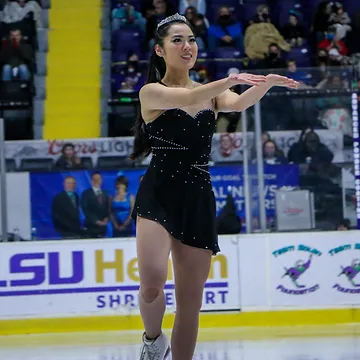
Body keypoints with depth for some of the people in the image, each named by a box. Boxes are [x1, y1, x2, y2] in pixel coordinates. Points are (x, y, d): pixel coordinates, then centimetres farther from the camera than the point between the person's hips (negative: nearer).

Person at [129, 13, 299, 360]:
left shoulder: (211, 93, 13)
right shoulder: (151, 92, 0)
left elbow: (238, 103, -9)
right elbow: (187, 99, -20)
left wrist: (266, 83, -29)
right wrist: (231, 80, -35)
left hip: (198, 201, 5)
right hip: (158, 195, -4)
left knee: (190, 305, 4)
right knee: (152, 283, -24)